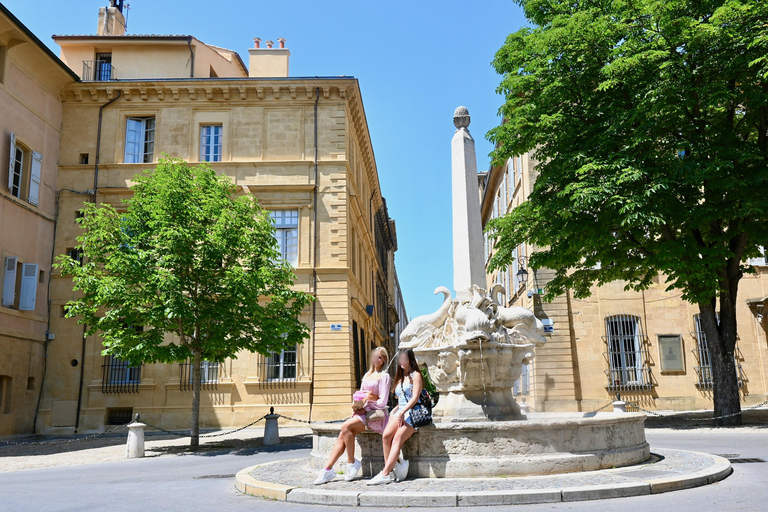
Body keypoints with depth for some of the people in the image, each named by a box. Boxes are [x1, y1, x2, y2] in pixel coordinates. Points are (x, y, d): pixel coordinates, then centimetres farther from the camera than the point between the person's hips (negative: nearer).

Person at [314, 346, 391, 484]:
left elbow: (383, 402, -8)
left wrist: (364, 405, -12)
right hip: (362, 412, 6)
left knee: (346, 427, -28)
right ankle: (327, 469, -19)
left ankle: (351, 462, -16)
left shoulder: (384, 376, 0)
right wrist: (357, 405, 1)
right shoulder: (367, 375, 22)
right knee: (342, 436, -15)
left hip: (375, 414, -6)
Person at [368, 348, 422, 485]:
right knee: (386, 435, -22)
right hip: (399, 412, 6)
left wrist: (402, 412, -19)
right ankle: (393, 468, -22)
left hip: (412, 412, -6)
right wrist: (393, 412, 7)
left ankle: (385, 474, -33)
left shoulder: (415, 375, 3)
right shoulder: (400, 378, 25)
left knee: (397, 438, -25)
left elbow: (415, 398, -8)